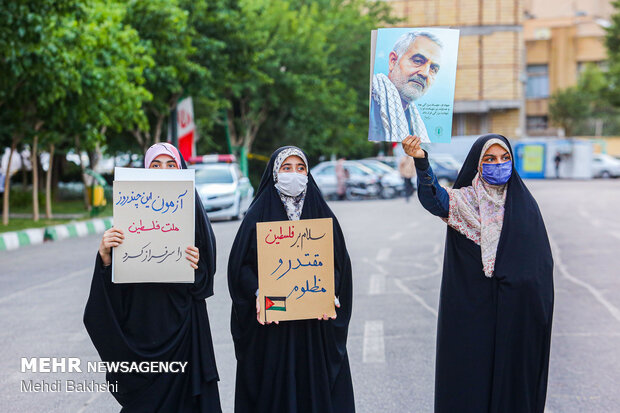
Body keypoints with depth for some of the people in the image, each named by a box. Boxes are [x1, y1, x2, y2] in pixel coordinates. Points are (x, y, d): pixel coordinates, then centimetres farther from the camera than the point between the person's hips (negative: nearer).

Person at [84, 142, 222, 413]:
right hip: (141, 317, 0)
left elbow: (206, 274, 1)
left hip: (181, 318, 0)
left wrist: (196, 266, -20)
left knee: (181, 391, 2)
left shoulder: (192, 212, 3)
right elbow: (112, 274, 1)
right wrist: (105, 253, -19)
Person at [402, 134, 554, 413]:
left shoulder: (525, 204, 8)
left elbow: (543, 262, 12)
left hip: (518, 314, 3)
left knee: (513, 376, 9)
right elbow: (435, 200, -27)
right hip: (472, 310, -3)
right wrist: (421, 163, -46)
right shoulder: (464, 200, -4)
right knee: (472, 376, 1)